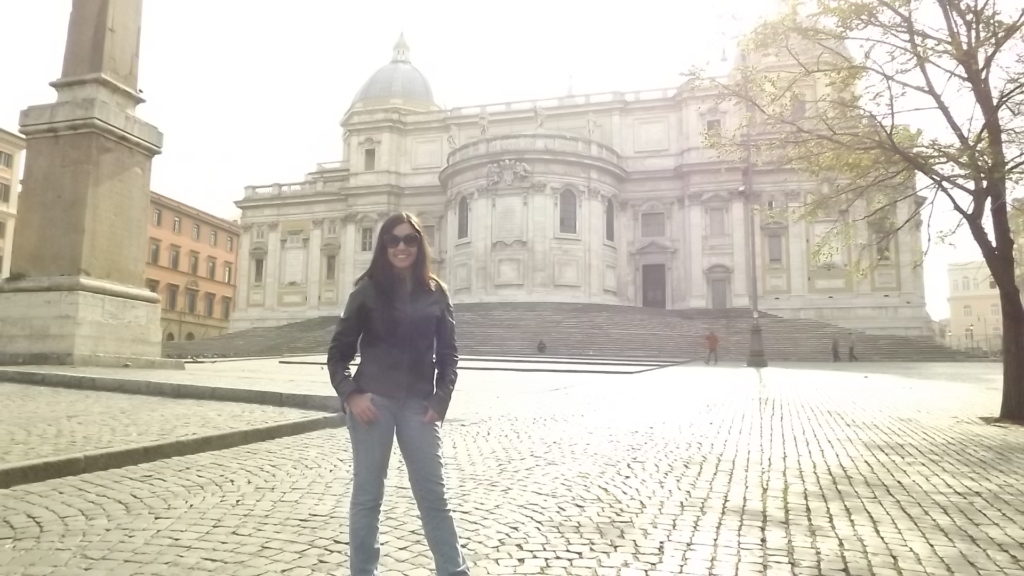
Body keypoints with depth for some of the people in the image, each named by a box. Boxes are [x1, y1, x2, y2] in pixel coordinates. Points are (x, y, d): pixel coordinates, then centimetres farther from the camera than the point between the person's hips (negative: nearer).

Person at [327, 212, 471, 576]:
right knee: (367, 495, 7)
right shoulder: (368, 291, 2)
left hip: (418, 405, 1)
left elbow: (448, 354, 9)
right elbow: (338, 351, 4)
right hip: (373, 401, -1)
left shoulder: (435, 294, 6)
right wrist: (350, 395, -9)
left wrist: (440, 401, -1)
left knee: (433, 494, 5)